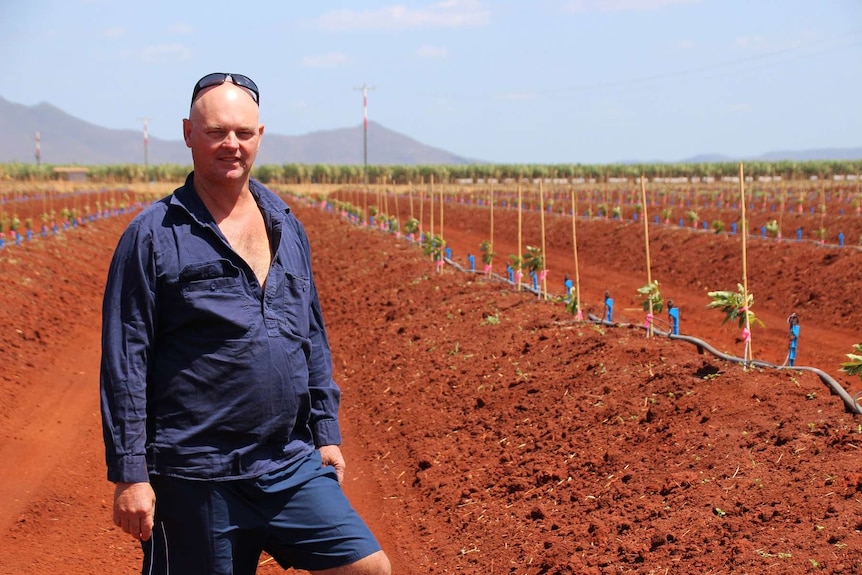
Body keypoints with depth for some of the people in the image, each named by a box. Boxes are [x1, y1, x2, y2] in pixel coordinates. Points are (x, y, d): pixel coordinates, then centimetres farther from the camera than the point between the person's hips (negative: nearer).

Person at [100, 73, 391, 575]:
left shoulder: (287, 227, 11)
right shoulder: (153, 235, -5)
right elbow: (124, 362, -8)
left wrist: (326, 434, 12)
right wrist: (129, 474, -11)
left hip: (291, 467, 5)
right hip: (196, 477, -4)